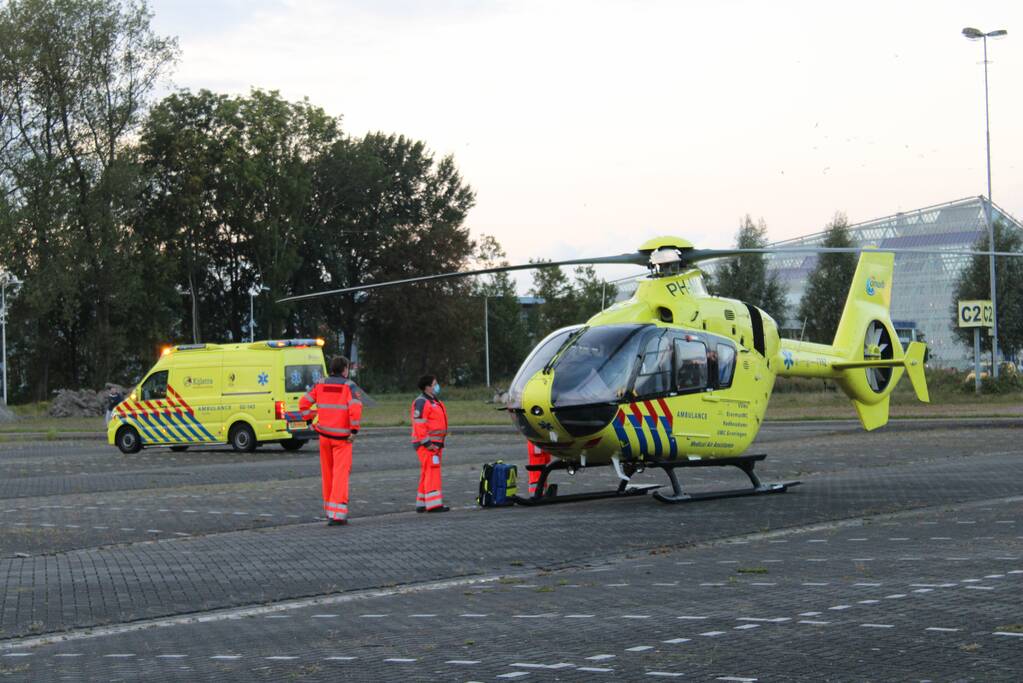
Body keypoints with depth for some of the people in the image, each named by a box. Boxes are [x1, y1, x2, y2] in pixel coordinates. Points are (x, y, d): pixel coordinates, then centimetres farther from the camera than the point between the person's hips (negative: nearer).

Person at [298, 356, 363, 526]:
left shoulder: (321, 384, 6)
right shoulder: (349, 386, -7)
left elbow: (303, 403, 4)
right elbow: (356, 408, -21)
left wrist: (310, 419, 11)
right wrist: (354, 430, -14)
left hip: (324, 434, 4)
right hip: (342, 436, -4)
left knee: (328, 473, 17)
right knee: (341, 473, -5)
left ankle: (330, 509, 27)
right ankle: (337, 514, -13)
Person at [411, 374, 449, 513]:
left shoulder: (433, 402, 20)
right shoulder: (421, 402, -13)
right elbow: (419, 424, -20)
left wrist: (441, 443, 24)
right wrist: (427, 443, -23)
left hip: (435, 443, 10)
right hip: (427, 444, -10)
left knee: (427, 473, 11)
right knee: (432, 471, -13)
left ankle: (421, 504, 15)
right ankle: (433, 504, -17)